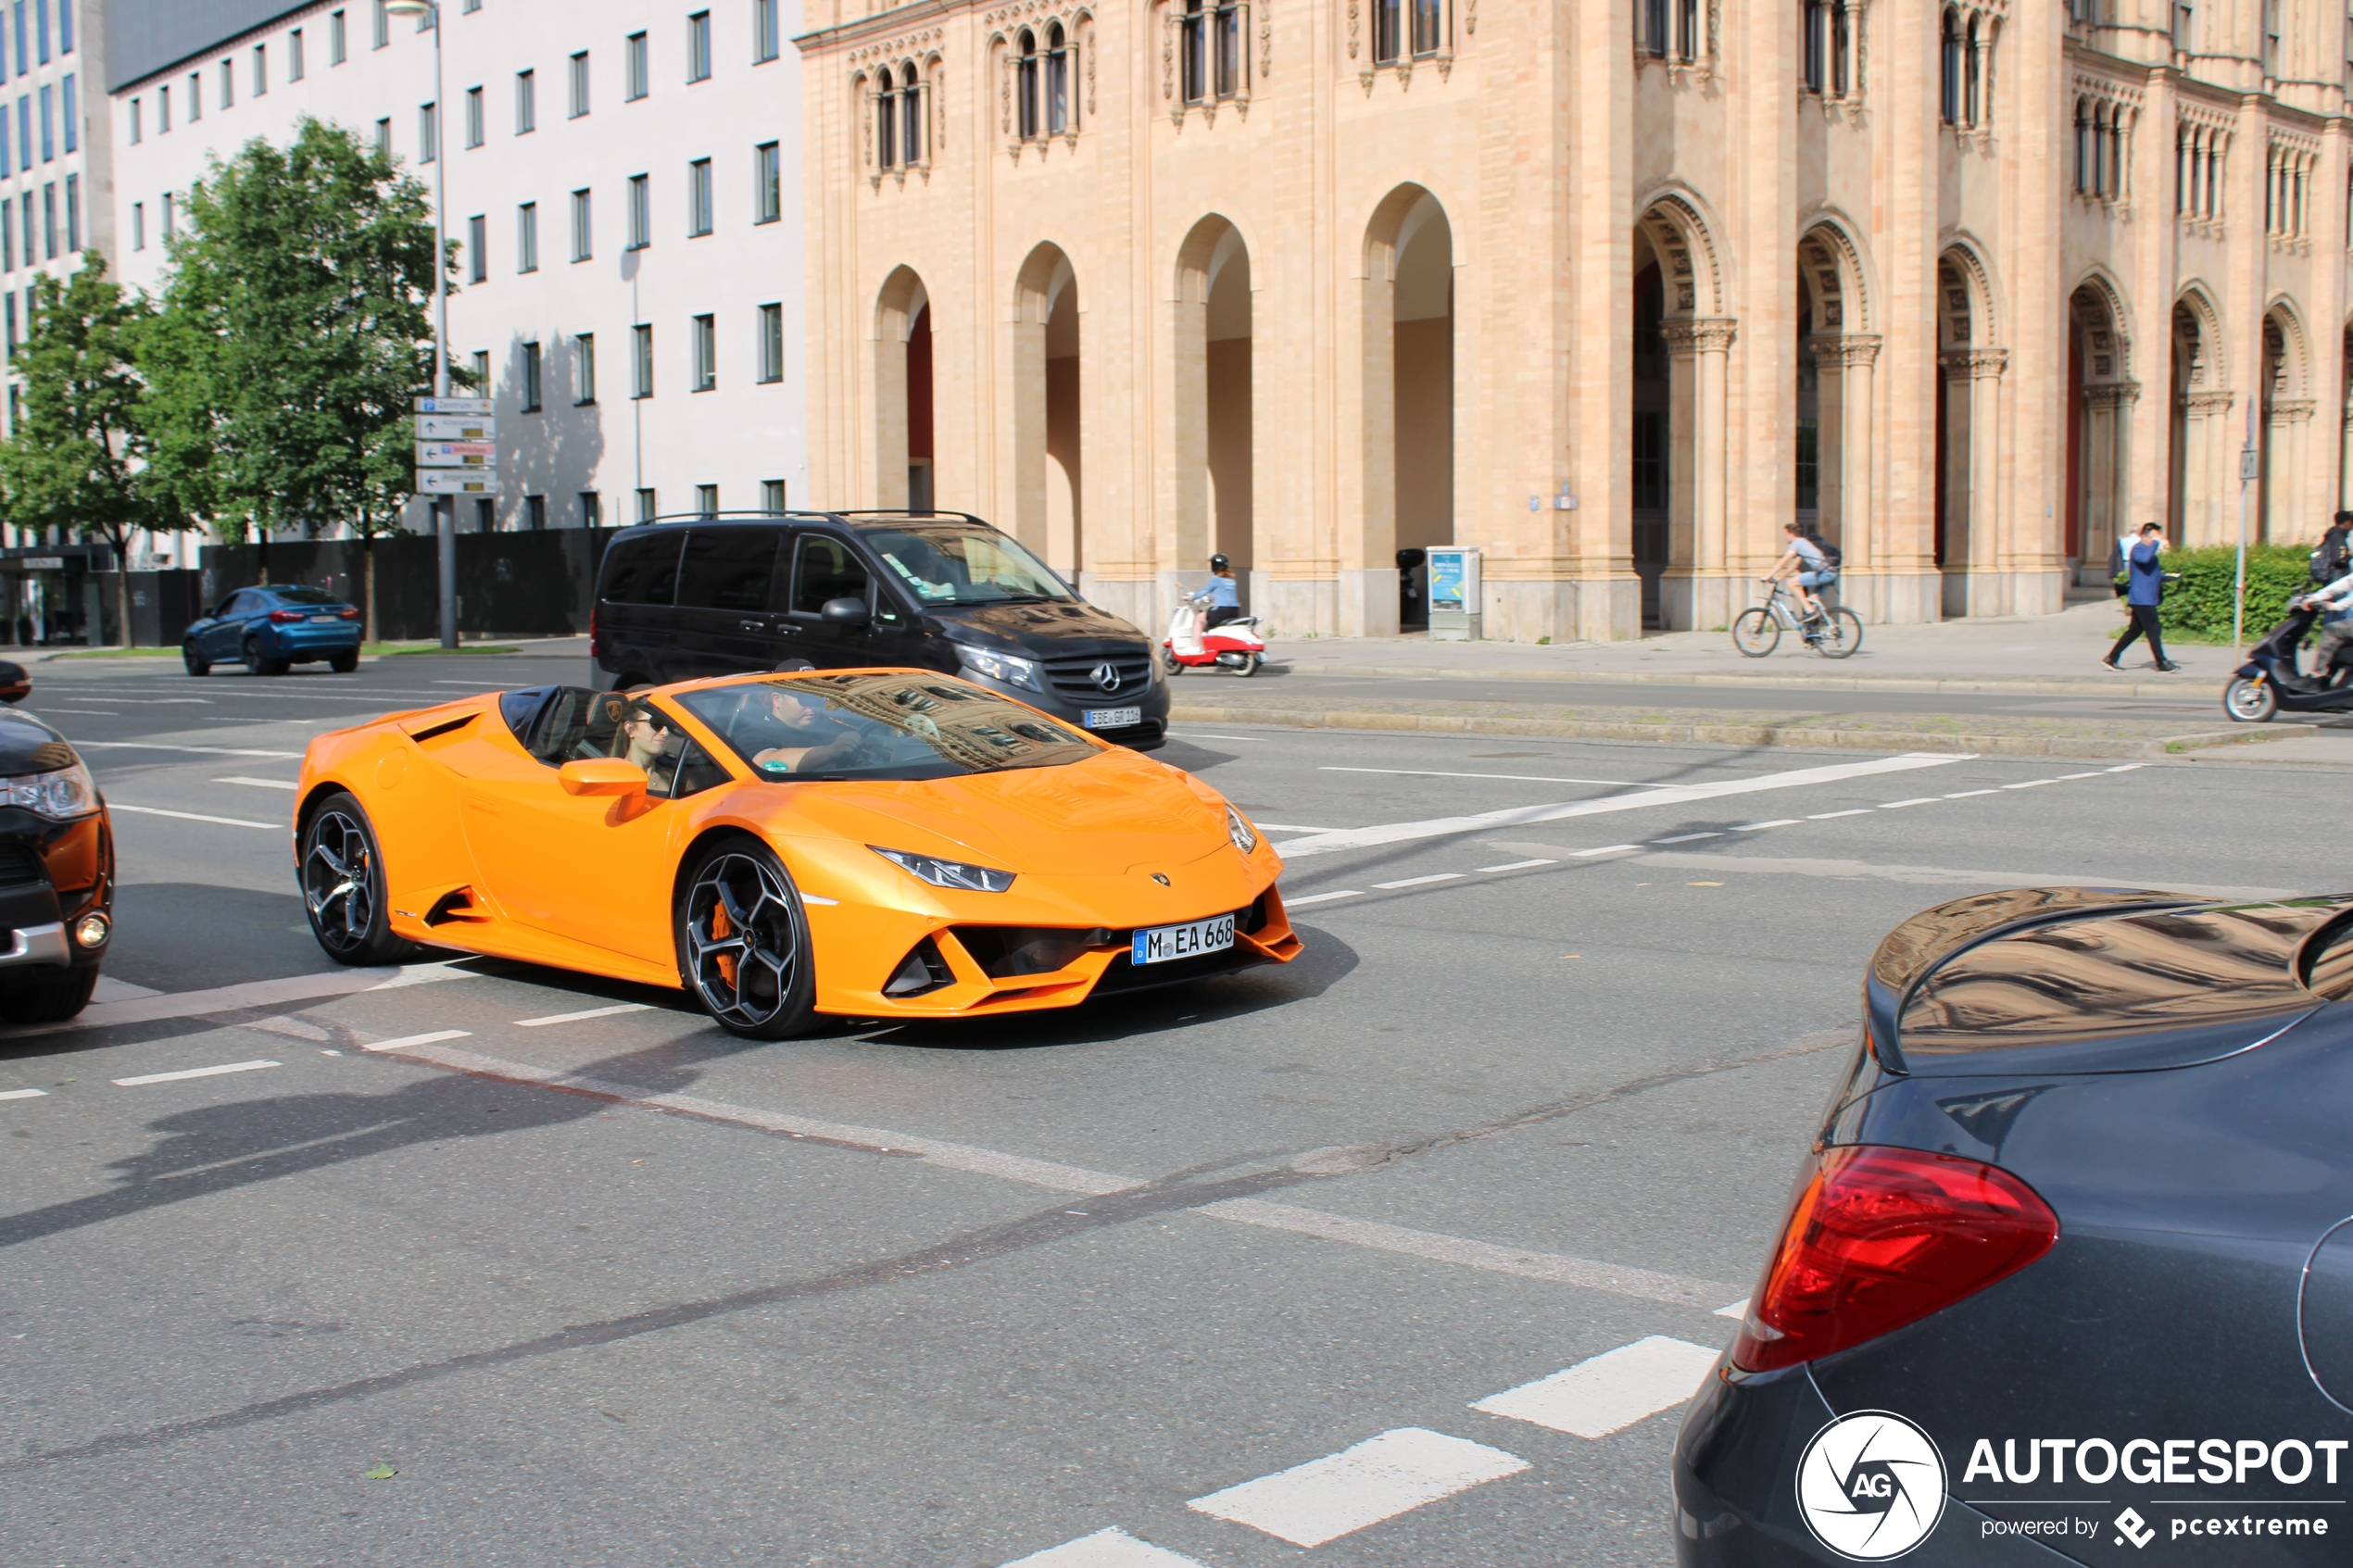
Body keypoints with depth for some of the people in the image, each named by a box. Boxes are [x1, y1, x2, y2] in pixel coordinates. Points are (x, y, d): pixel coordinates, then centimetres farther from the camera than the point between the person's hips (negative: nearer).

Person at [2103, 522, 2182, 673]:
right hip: (2142, 599, -10)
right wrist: (2155, 543, -27)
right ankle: (2162, 663, -1)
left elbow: (2154, 574, 27)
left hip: (2147, 599, 10)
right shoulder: (2138, 549, -10)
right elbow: (2144, 559, -35)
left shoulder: (2150, 552, 21)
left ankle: (2111, 658, 13)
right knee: (2153, 631, -6)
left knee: (2135, 630, 11)